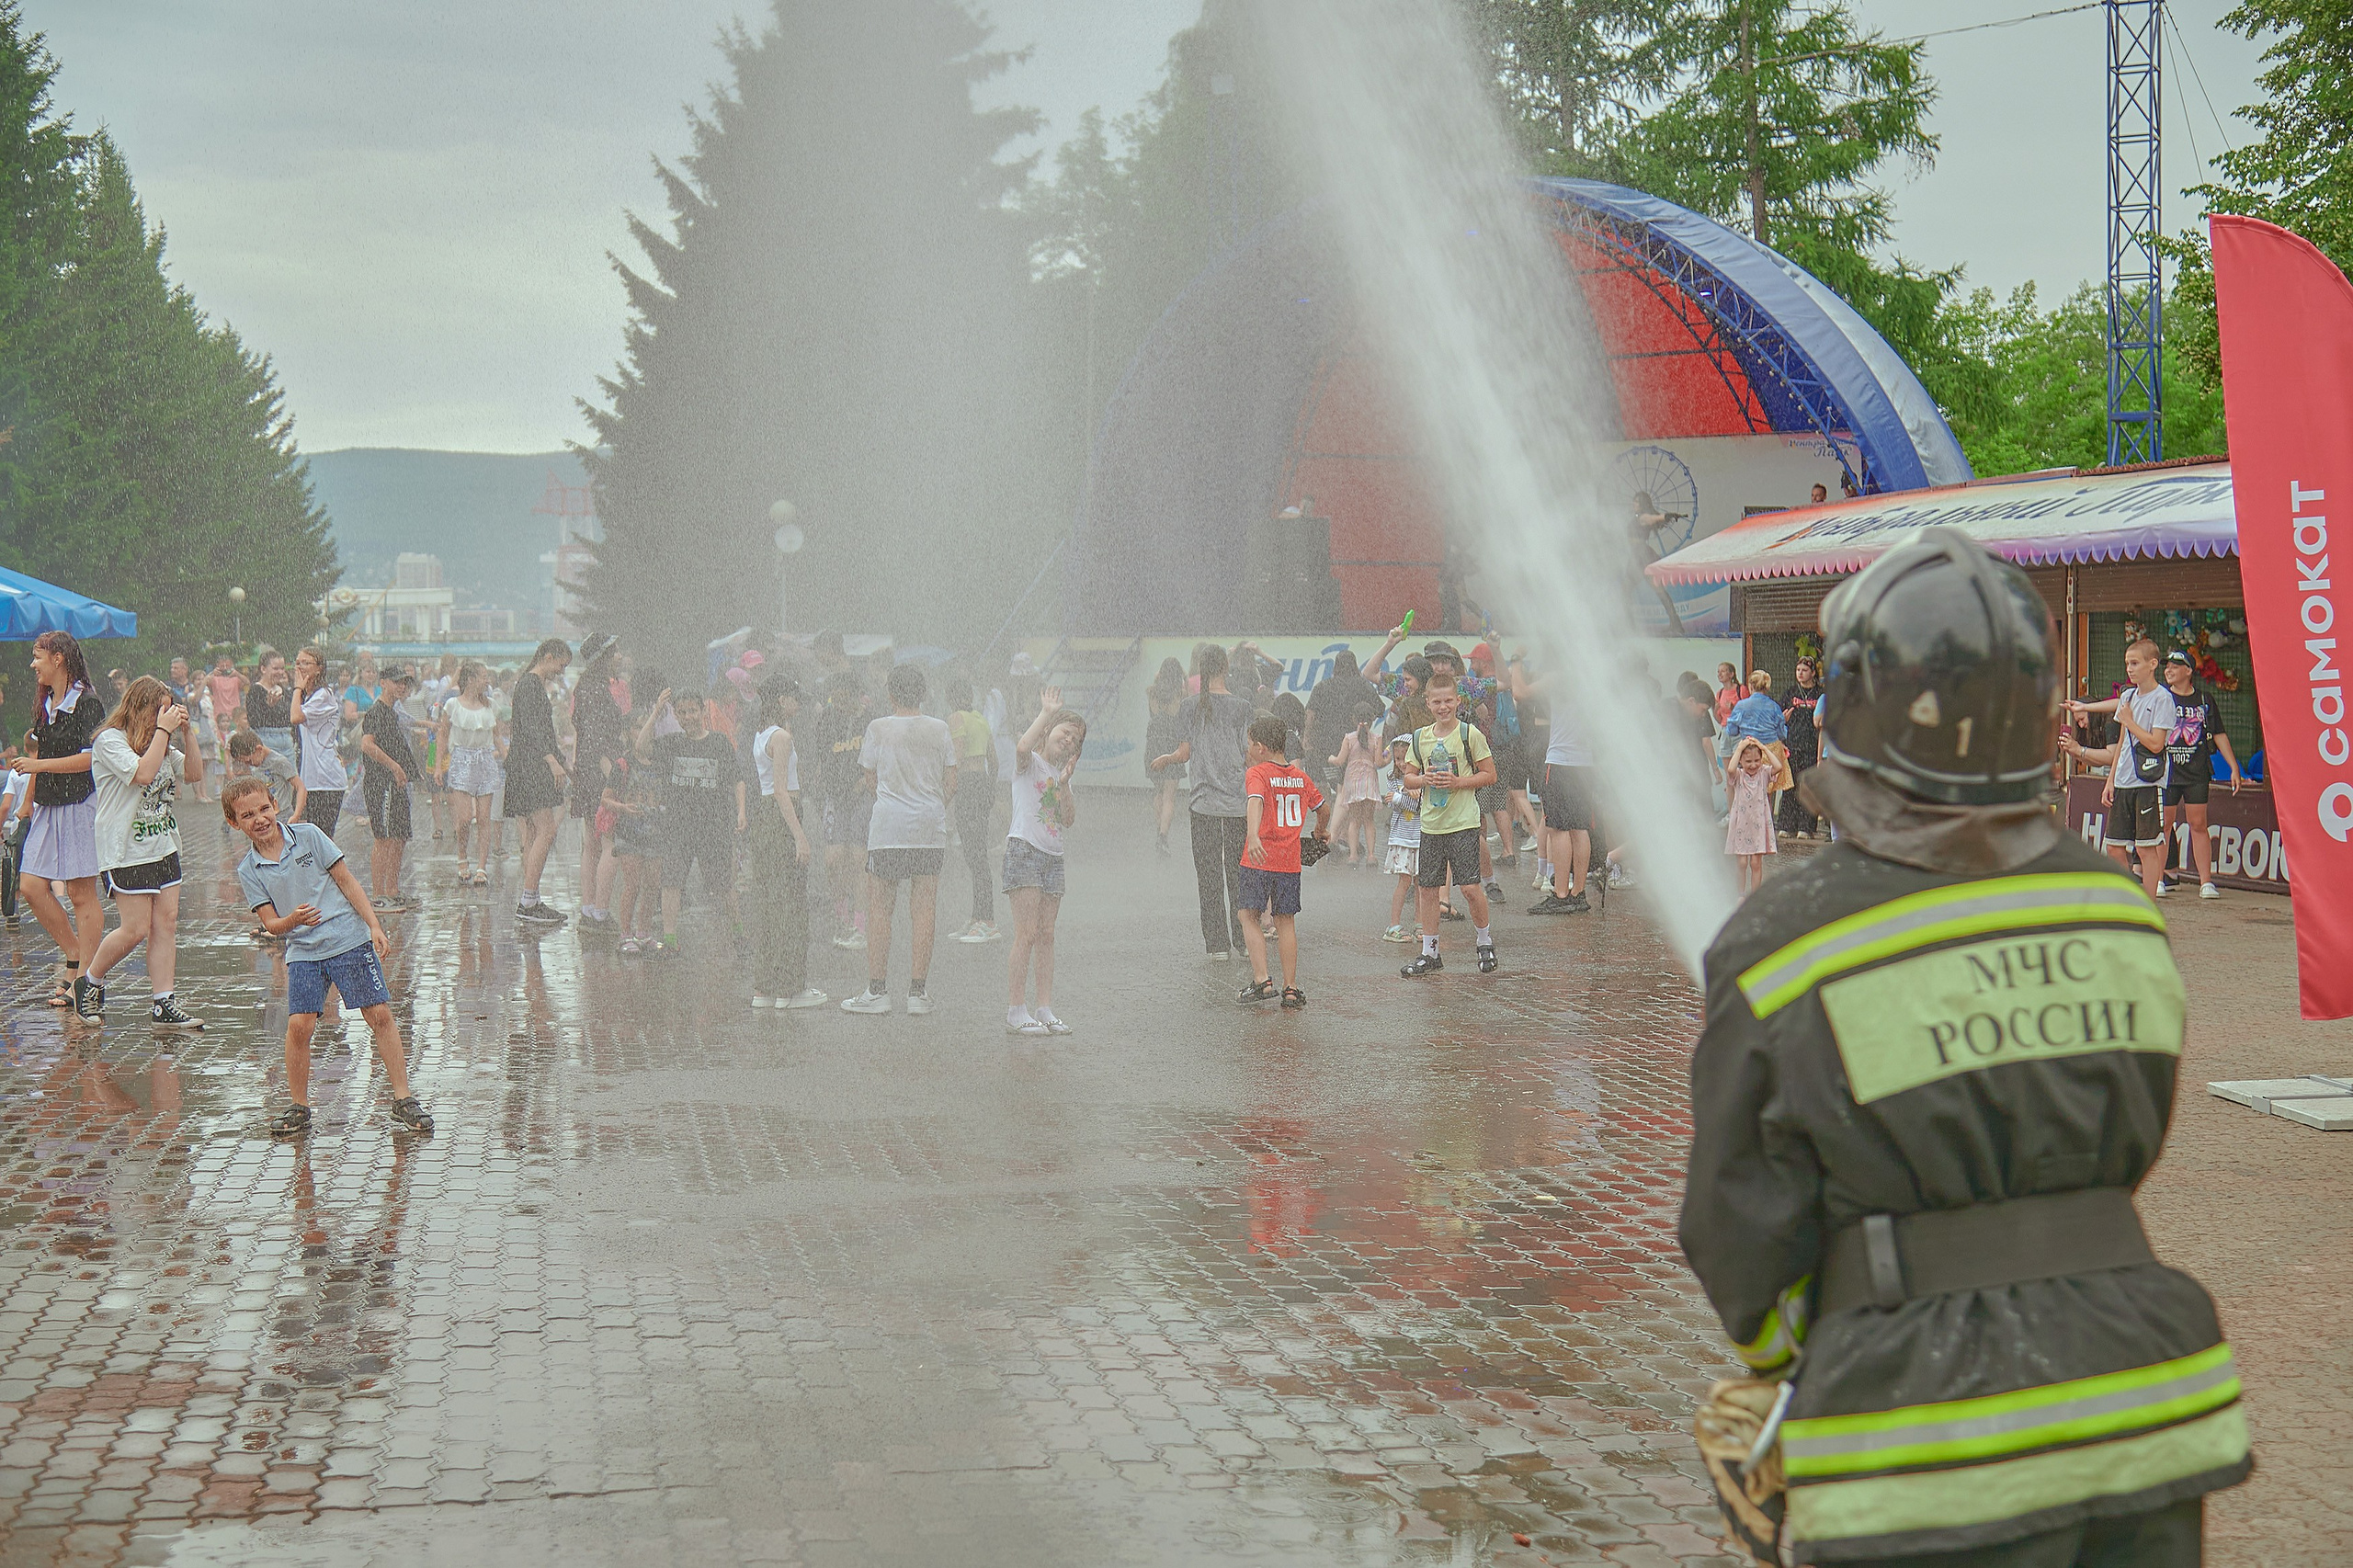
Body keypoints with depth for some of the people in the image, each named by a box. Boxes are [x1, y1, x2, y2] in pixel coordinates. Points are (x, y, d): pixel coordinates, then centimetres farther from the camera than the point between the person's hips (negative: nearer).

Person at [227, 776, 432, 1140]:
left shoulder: (308, 835, -1)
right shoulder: (248, 871, 2)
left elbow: (346, 880, 2)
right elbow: (270, 923, -1)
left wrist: (374, 925, -3)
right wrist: (292, 921, -24)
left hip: (350, 939, -1)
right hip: (303, 953, 1)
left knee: (380, 1015, -3)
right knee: (298, 1025, -13)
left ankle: (403, 1101, 5)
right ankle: (298, 1108, 4)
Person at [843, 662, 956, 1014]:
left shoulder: (878, 728, -1)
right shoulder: (940, 729, 5)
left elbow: (871, 784, 4)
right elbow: (951, 785, 7)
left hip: (888, 827, -2)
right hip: (930, 828, 2)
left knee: (879, 909, 4)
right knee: (923, 909, 3)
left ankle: (877, 990, 2)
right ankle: (918, 992, 4)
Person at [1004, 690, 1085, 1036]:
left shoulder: (1062, 774, 20)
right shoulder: (1030, 763, 0)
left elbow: (1069, 820, 10)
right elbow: (1023, 747, -27)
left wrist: (1064, 786, -4)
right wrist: (1046, 712, -17)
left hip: (1053, 856, 7)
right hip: (1023, 850, -7)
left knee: (1046, 935, 5)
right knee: (1026, 933, -11)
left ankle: (1044, 1009, 8)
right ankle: (1016, 1011, -10)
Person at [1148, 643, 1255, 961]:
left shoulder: (1191, 708, -1)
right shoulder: (1241, 708, -5)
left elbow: (1185, 753, 5)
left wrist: (1165, 758, 26)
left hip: (1203, 803, 1)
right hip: (1237, 803, -1)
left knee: (1209, 875, 5)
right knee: (1239, 872, 10)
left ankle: (1218, 944, 4)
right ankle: (1244, 941, 11)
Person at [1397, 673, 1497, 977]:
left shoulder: (1469, 734, -5)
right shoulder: (1420, 737, 8)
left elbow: (1489, 774, -3)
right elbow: (1408, 778, 14)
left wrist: (1457, 782, -15)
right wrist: (1423, 779, -7)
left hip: (1464, 823, -5)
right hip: (1431, 824, 5)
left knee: (1469, 887, -8)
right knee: (1428, 888, 7)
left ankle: (1485, 942, 15)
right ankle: (1430, 953, 18)